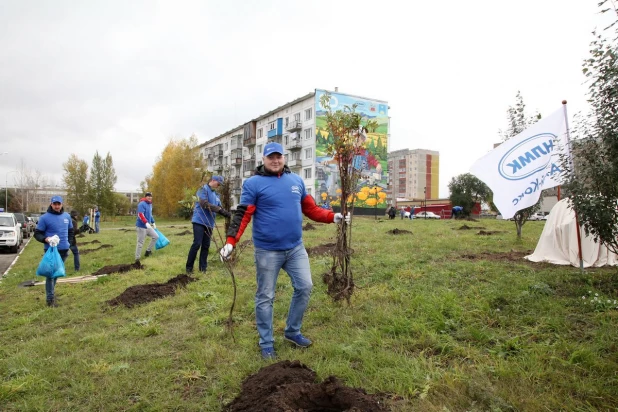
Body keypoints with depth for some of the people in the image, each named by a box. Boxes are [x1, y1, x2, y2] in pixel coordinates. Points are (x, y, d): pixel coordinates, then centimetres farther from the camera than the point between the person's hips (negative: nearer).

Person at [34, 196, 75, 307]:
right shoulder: (44, 218, -8)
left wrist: (69, 243, 9)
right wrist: (45, 239, -23)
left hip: (64, 250, 5)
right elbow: (37, 234, -4)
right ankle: (50, 298, 0)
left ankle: (51, 291, 33)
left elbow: (71, 231, 21)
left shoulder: (67, 216, 8)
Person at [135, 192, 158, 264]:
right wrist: (146, 223, -37)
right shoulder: (142, 204, -16)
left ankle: (148, 251, 21)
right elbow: (140, 215, -27)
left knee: (156, 236, 13)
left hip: (148, 226, 9)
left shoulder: (150, 204, 13)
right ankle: (137, 259, 3)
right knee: (140, 243, -4)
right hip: (141, 226, -9)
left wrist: (153, 222, 25)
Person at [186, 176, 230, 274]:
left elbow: (219, 208, 13)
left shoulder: (216, 194, 16)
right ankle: (189, 267, 2)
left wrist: (225, 213, -9)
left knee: (206, 246, 8)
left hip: (209, 223, 7)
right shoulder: (203, 189, -6)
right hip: (199, 221, -7)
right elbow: (204, 204, -21)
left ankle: (203, 268, 15)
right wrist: (219, 209, -26)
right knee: (197, 244, -10)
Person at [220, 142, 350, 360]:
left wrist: (333, 217, 2)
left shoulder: (296, 180, 8)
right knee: (265, 297, 6)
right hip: (267, 251, -5)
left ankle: (292, 331, 31)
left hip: (295, 247, 5)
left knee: (304, 287, 10)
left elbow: (310, 209, 13)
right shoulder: (253, 183, -7)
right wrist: (231, 242, -23)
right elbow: (243, 215, -12)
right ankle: (266, 344, 22)